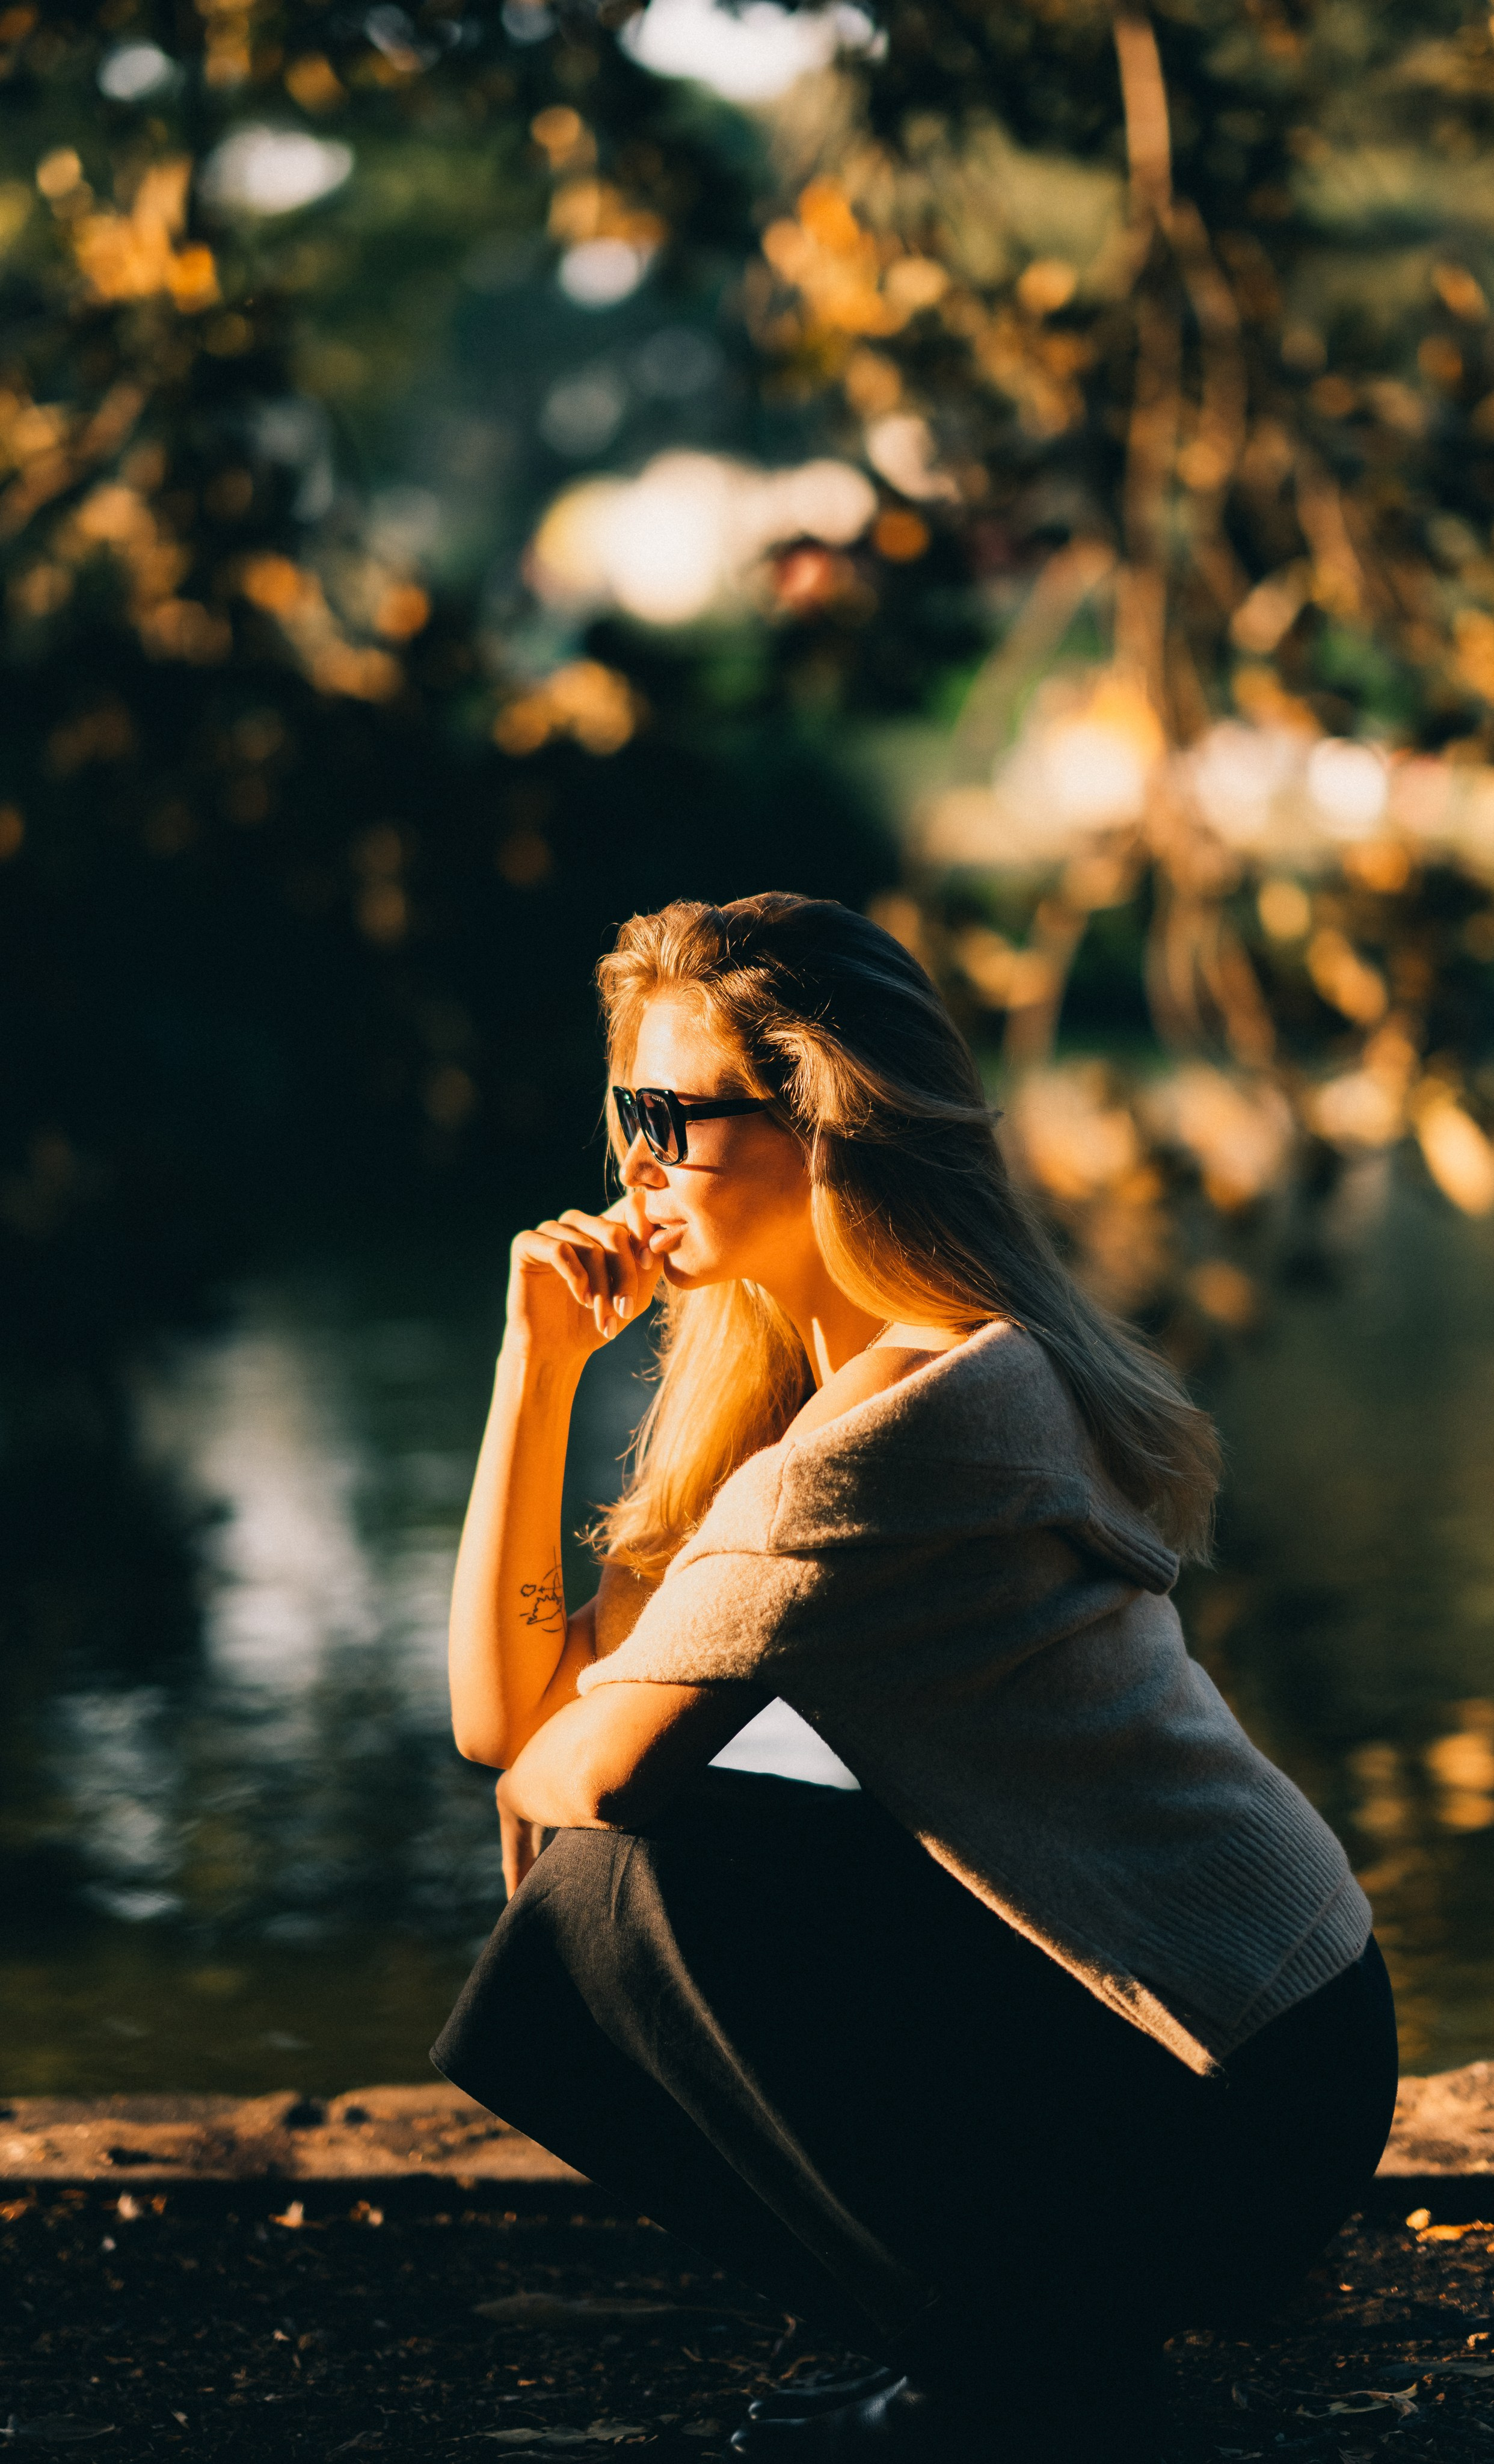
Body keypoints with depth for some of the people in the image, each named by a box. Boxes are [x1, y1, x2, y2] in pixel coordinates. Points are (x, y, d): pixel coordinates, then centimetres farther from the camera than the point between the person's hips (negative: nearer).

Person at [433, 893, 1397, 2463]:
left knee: (612, 1890, -15)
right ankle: (1017, 2337, 15)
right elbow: (505, 1709, 4)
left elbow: (591, 1769, -21)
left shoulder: (910, 1420, -23)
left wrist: (531, 1773, 3)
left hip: (1224, 2121, -9)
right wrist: (542, 1358, 0)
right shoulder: (779, 1376, 8)